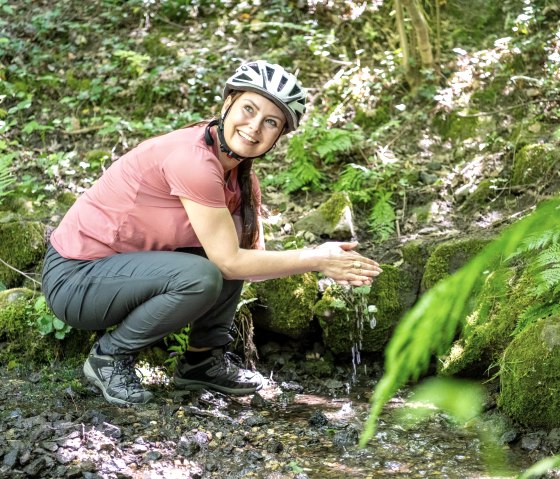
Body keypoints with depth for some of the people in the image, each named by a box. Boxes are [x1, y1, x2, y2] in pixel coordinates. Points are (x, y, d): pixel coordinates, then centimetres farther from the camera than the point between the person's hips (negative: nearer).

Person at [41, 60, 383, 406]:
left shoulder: (242, 178, 3)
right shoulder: (193, 158, -25)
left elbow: (253, 253, -2)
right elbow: (229, 262, -23)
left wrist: (323, 258, -16)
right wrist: (316, 260, -18)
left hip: (123, 262, 9)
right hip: (74, 278, -9)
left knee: (235, 238, 0)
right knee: (201, 277, -30)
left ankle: (205, 358, 9)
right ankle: (110, 356, -6)